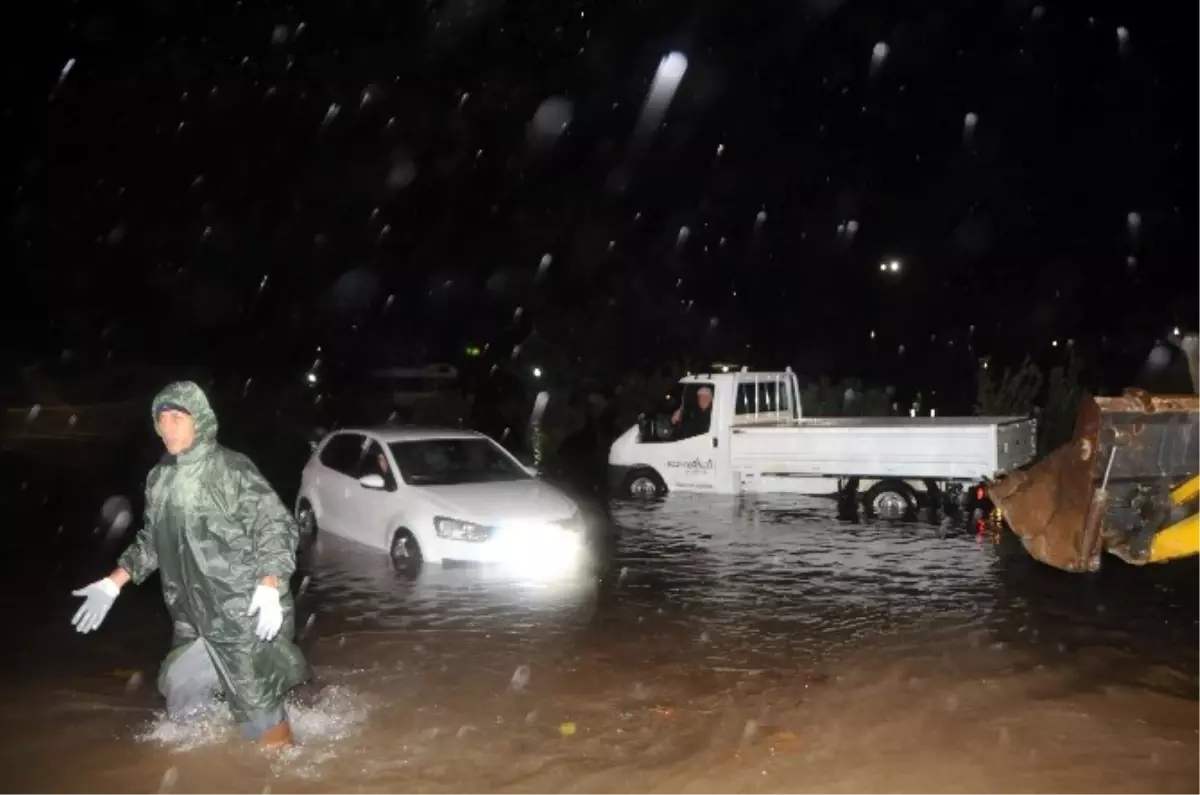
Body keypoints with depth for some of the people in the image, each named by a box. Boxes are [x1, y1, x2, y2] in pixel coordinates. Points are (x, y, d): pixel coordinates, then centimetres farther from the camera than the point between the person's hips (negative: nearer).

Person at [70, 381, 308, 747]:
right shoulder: (159, 478, 8)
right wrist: (113, 583, 13)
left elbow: (275, 526, -15)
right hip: (195, 619, 8)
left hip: (246, 614, -7)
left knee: (258, 701, -1)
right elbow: (151, 540, 20)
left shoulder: (232, 469, -13)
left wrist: (269, 586, -27)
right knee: (182, 692, 16)